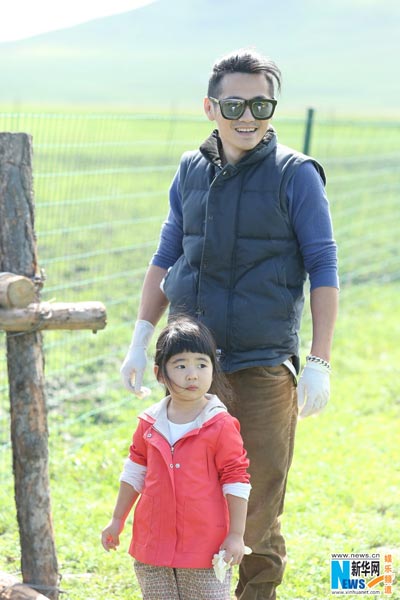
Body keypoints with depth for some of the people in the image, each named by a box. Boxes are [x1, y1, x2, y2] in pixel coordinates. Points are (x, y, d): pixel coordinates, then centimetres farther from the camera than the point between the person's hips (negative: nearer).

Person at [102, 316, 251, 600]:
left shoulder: (221, 425, -11)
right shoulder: (149, 423, 3)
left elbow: (236, 481, -9)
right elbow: (135, 473, 15)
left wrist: (236, 535, -11)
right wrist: (117, 520, 17)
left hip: (205, 547, -4)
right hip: (153, 544, 5)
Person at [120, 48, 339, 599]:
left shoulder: (295, 174, -4)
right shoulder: (191, 171, 9)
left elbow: (323, 271, -4)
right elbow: (166, 258, 19)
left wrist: (319, 364, -10)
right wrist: (141, 340, 14)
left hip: (263, 366, -4)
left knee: (257, 512, -1)